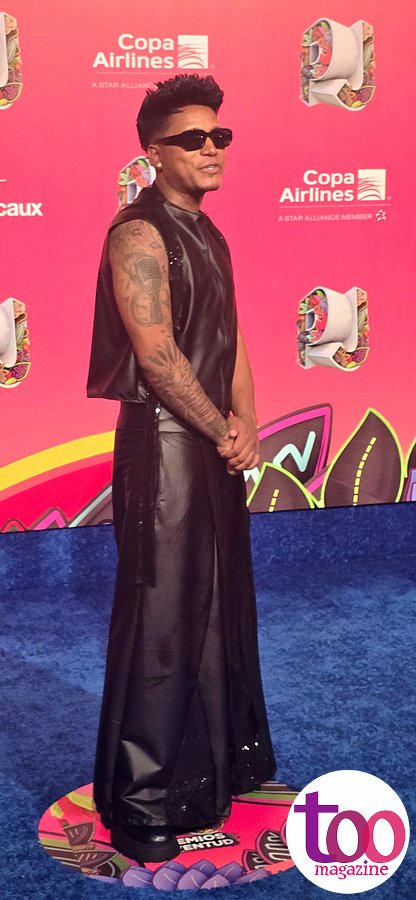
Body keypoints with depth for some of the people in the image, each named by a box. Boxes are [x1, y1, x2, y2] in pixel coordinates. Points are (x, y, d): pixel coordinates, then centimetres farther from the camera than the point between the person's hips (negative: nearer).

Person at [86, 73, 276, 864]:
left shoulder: (208, 235, 15)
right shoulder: (139, 234, -13)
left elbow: (230, 340, 13)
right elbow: (156, 356, -20)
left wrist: (245, 427, -2)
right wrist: (223, 433, -12)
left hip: (215, 443, 9)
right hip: (163, 443, -9)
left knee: (222, 605, 18)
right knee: (160, 617, -4)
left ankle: (222, 758, 35)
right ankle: (140, 802, 9)